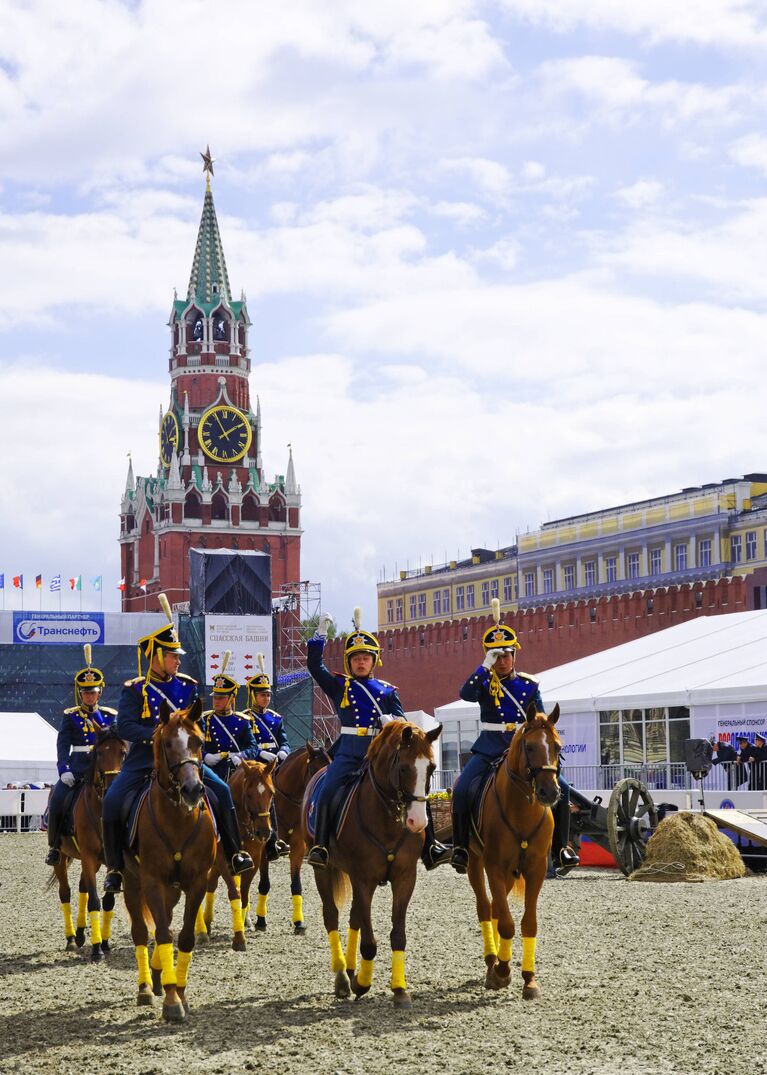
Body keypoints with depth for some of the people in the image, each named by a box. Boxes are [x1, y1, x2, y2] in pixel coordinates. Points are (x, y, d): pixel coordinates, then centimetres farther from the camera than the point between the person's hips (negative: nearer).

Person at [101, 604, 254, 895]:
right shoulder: (135, 690, -4)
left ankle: (234, 854, 1)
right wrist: (158, 735, -25)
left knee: (221, 791, -11)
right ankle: (114, 867, -6)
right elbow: (125, 726, -13)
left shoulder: (187, 686, 7)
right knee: (112, 801, -21)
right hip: (143, 758, -3)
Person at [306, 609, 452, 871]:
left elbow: (401, 719, 11)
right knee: (327, 791, -24)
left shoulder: (387, 690, 16)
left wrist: (392, 721, -14)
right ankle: (319, 847, -21)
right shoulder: (339, 686, 12)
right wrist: (321, 632, -5)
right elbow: (314, 665, 1)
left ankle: (429, 849, -6)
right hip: (349, 751, -2)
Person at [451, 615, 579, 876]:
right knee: (462, 790, -24)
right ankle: (460, 847, -7)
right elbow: (466, 694, -19)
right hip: (489, 748, -2)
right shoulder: (484, 683, 3)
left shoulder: (529, 685, 8)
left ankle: (560, 849, -3)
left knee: (561, 787, -15)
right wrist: (485, 666, -21)